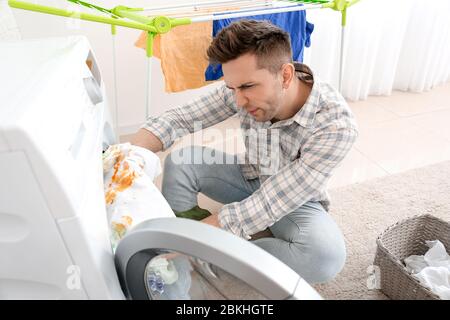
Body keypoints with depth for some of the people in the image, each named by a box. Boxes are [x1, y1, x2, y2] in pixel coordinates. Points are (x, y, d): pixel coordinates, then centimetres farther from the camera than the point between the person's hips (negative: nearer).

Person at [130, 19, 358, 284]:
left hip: (293, 200, -2)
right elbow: (179, 119, -17)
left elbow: (269, 204, -35)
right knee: (180, 162, -20)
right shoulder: (244, 86, -21)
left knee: (327, 256, -34)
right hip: (249, 179, 3)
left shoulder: (336, 125, -34)